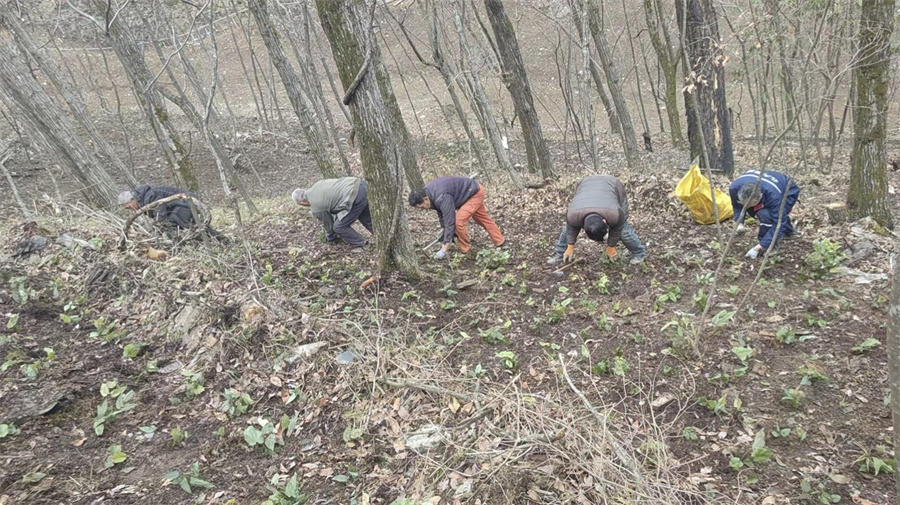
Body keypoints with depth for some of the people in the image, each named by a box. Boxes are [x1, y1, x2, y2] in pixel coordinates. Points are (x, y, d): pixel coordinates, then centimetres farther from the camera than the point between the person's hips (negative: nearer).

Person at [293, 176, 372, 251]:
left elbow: (328, 224, 13)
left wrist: (330, 237, 35)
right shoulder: (317, 185, 18)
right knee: (365, 218, 28)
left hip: (356, 198, -8)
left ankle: (359, 245, 23)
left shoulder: (316, 208, -2)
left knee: (339, 227, 7)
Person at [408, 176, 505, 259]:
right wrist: (444, 232, 9)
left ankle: (465, 250, 1)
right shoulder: (427, 192, -10)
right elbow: (441, 211, 6)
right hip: (472, 192, 10)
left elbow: (450, 222, -36)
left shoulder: (442, 198, -38)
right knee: (482, 218, 23)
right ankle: (500, 241, 38)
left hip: (475, 193, -10)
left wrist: (444, 249, -34)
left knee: (459, 221, -18)